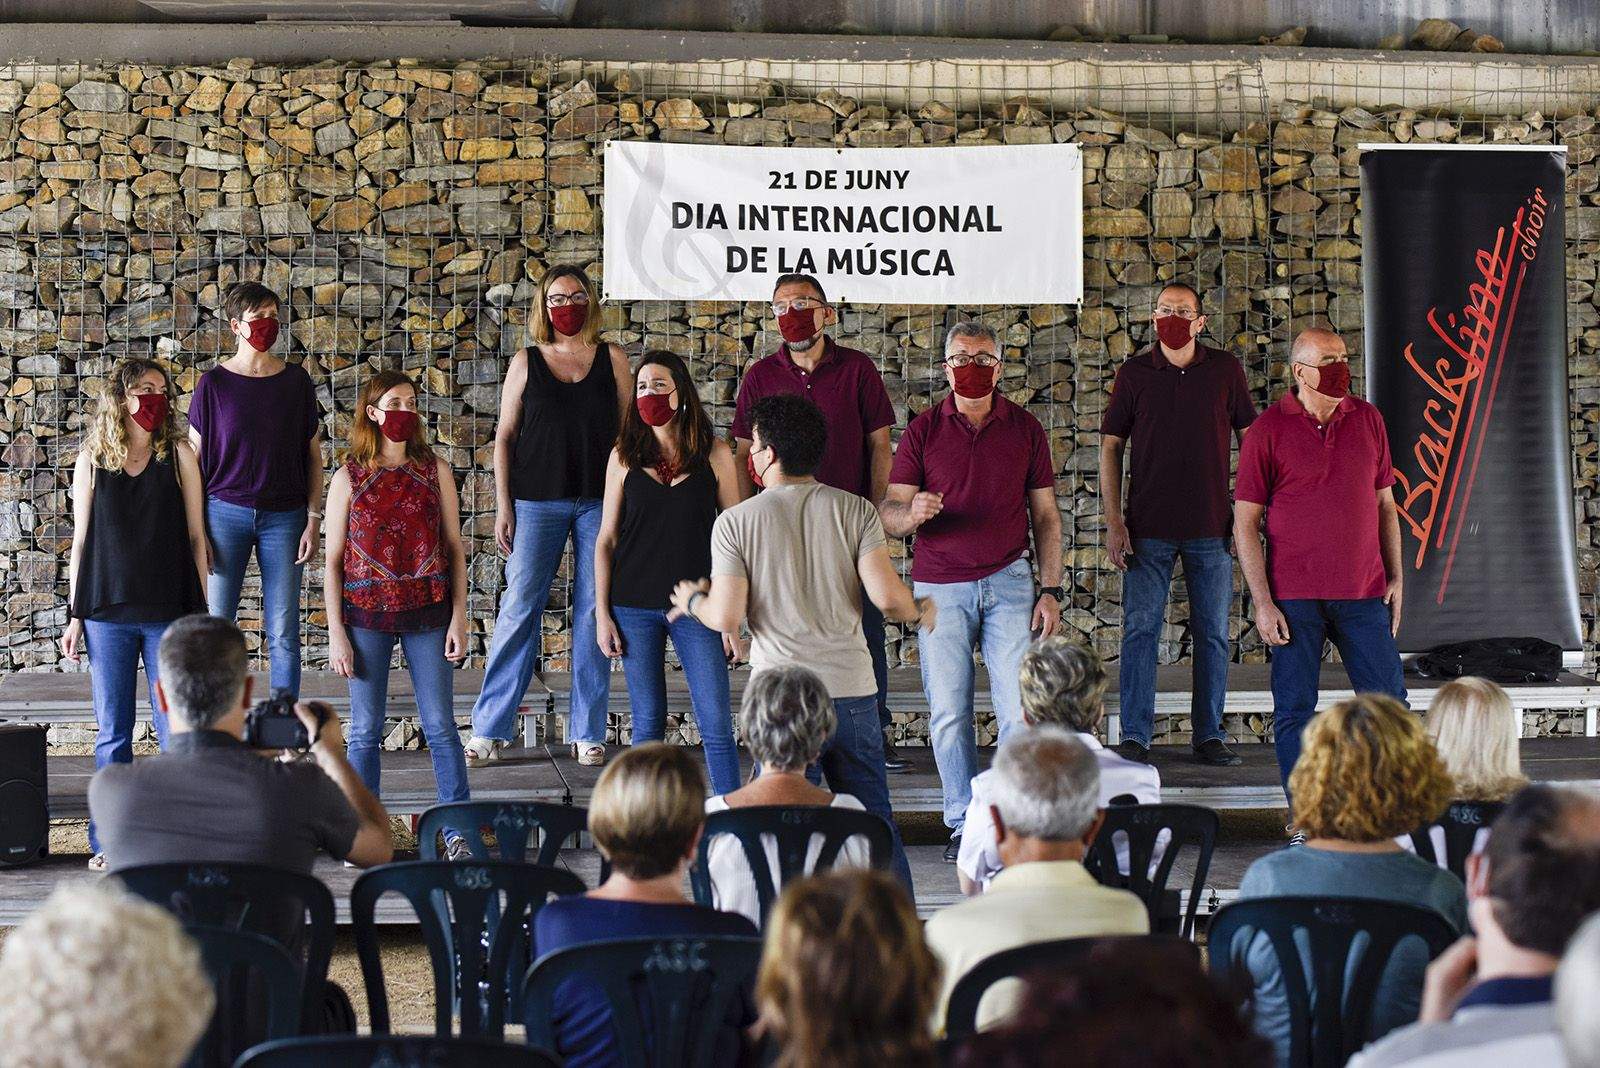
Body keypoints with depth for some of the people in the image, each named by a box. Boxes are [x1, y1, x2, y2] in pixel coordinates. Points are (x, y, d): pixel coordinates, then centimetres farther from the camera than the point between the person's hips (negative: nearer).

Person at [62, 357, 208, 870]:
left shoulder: (178, 454, 3)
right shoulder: (92, 460, 6)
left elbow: (195, 535, 5)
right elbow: (80, 541, 9)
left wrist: (202, 611, 1)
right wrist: (75, 615, 6)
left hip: (168, 614, -1)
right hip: (107, 614, 1)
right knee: (112, 732, 4)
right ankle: (109, 841, 11)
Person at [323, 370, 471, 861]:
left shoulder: (434, 470, 3)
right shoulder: (349, 478, 0)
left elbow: (454, 547, 6)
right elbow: (333, 560, 1)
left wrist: (458, 617, -1)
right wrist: (335, 632, -4)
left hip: (427, 614, 1)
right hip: (367, 614, -1)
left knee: (440, 725, 1)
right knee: (365, 729, 3)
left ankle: (458, 831, 7)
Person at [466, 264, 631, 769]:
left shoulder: (611, 359, 7)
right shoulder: (527, 362, 6)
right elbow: (504, 436, 7)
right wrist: (503, 506, 0)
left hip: (599, 501, 1)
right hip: (538, 501, -1)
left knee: (594, 612, 2)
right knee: (518, 608, -3)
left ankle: (588, 732, 10)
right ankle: (489, 730, 3)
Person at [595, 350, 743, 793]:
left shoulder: (714, 453, 0)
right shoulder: (624, 456, 3)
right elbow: (606, 540, 7)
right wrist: (602, 614, 0)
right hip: (634, 608, 1)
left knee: (717, 724, -4)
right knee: (648, 722, 6)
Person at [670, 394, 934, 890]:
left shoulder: (735, 522, -4)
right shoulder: (856, 510, 0)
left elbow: (726, 616, -8)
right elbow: (886, 594, -9)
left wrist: (693, 600, 13)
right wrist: (920, 611, 13)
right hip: (852, 687, 2)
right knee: (874, 818, 11)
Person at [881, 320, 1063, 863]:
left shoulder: (1025, 428, 7)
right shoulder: (923, 430, 4)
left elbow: (1045, 514, 9)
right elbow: (888, 513, -1)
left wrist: (1051, 589, 2)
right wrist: (912, 512, -25)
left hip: (1008, 580, 0)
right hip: (939, 587, 0)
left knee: (1021, 709, -6)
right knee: (948, 711, -1)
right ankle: (964, 823, 9)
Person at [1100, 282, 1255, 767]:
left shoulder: (1226, 370, 4)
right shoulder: (1134, 373, 3)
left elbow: (1250, 437, 10)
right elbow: (1110, 445, 5)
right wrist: (1113, 521, -3)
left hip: (1211, 527, 1)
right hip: (1148, 528, -1)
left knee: (1212, 634, 5)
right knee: (1140, 630, -4)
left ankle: (1209, 736, 14)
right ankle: (1134, 738, 1)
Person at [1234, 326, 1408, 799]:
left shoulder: (1368, 420, 8)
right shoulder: (1269, 430, -3)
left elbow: (1385, 505, 16)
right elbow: (1245, 522, -3)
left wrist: (1395, 578, 8)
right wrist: (1262, 602, -8)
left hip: (1363, 593, 3)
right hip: (1294, 597, -3)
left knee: (1389, 701, 3)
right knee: (1294, 710, 1)